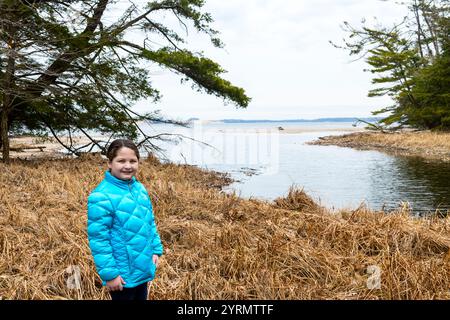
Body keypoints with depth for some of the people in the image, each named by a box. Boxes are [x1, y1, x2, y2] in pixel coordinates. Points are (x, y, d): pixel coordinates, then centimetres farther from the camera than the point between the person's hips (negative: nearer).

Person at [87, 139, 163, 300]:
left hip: (143, 268, 7)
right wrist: (109, 273, -19)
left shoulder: (140, 188, 2)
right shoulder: (102, 196, -21)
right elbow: (98, 239, -20)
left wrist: (156, 250, 9)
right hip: (123, 274, -7)